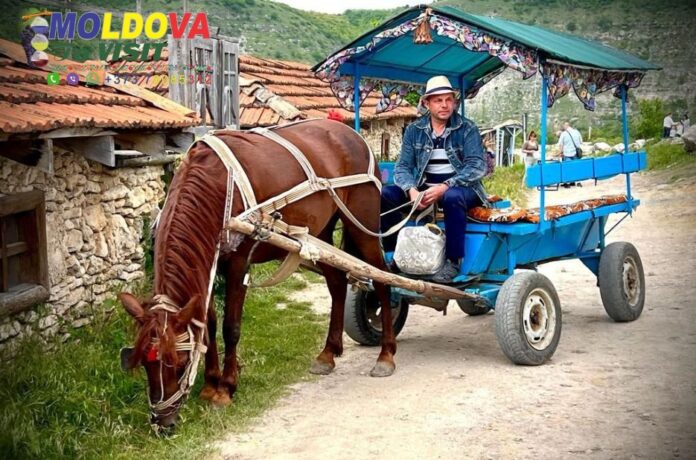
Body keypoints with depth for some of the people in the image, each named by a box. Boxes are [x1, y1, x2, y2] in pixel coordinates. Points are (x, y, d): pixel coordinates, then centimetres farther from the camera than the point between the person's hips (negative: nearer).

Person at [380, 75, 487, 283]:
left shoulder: (467, 128, -3)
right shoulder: (414, 130, 5)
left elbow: (477, 166, -13)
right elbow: (403, 166, 1)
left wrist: (445, 186, -27)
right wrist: (411, 190, -22)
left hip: (461, 188, -3)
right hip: (424, 187, 4)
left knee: (452, 197, -40)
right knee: (383, 194, -19)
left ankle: (452, 262, -27)